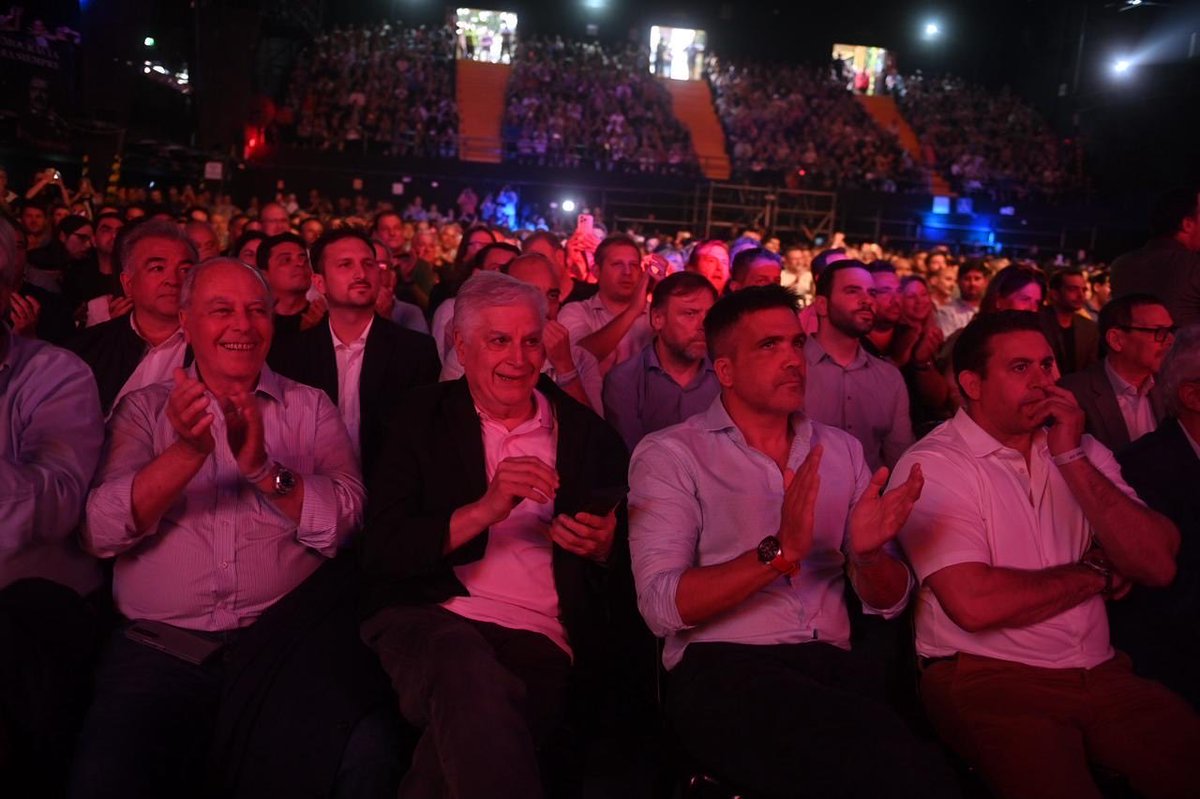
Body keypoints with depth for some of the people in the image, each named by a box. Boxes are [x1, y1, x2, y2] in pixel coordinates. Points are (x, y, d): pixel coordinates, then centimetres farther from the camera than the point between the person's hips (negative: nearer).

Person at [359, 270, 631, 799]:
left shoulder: (588, 434, 14)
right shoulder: (423, 418, 10)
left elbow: (633, 557, 18)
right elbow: (382, 549, -1)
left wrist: (603, 545, -6)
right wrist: (484, 510, -14)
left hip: (538, 635, 1)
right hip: (427, 616, 0)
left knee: (471, 714, -34)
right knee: (468, 666, -37)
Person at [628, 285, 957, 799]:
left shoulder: (842, 451, 16)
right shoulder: (669, 454, 1)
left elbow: (889, 602, 13)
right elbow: (661, 607, -11)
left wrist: (867, 554, -10)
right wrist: (779, 552, -23)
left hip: (830, 665, 5)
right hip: (719, 670, -4)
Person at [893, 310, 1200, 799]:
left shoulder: (1082, 451, 12)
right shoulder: (931, 465, -8)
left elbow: (1158, 566, 0)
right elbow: (974, 604, -20)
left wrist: (1072, 459, -9)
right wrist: (1096, 574, -3)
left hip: (1099, 670, 6)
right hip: (986, 678, -5)